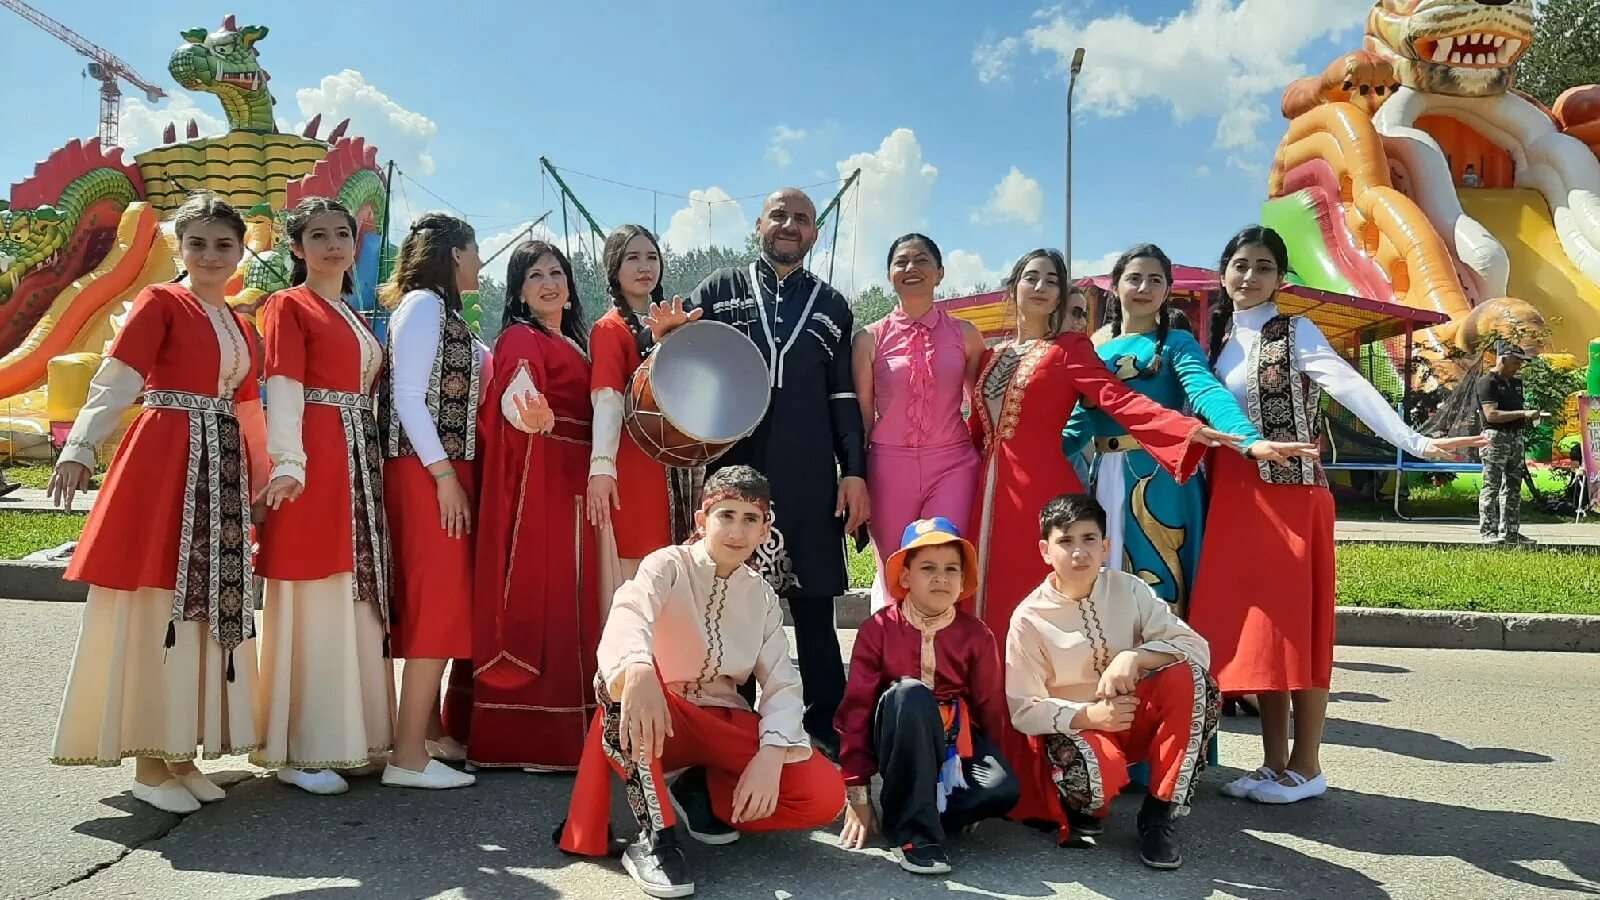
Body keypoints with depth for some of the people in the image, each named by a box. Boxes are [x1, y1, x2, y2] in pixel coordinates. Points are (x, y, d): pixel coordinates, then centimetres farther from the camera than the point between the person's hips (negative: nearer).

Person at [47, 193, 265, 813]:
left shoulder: (239, 326, 17)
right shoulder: (160, 303, -2)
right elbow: (115, 381, -14)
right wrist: (80, 448, -28)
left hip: (222, 469, 7)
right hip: (164, 461, -7)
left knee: (210, 608, 8)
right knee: (157, 609, -3)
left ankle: (179, 751, 19)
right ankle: (148, 762, 6)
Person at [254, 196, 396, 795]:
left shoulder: (355, 318, 21)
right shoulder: (289, 305, 0)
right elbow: (284, 389, -11)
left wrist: (370, 464, 12)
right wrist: (288, 463, -22)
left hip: (362, 460, 8)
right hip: (317, 459, -8)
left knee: (356, 595, 10)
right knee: (312, 601, -5)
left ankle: (349, 735, 19)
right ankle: (299, 750, 3)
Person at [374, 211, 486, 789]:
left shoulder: (443, 311, 20)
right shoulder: (423, 303, -8)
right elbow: (408, 397, -16)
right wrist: (444, 474, -18)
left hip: (445, 469, 9)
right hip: (427, 473, -9)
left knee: (442, 601, 12)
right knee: (439, 603, -9)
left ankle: (429, 730, 22)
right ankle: (409, 754, -5)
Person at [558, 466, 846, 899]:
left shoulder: (762, 597, 5)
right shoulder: (668, 565, -10)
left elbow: (782, 684, -4)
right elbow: (628, 616, -34)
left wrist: (772, 753, -24)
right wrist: (638, 672, -58)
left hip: (724, 721, 4)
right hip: (659, 717, -3)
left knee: (825, 795, -19)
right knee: (629, 676, -39)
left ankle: (704, 793, 5)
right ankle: (653, 834, -27)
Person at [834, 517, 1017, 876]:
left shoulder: (976, 635, -2)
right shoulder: (878, 629, -7)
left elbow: (991, 711, 5)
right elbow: (857, 709, -8)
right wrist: (857, 792, -11)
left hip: (954, 740, 2)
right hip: (898, 744, -1)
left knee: (1003, 790, -29)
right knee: (909, 693, -36)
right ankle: (914, 831, -28)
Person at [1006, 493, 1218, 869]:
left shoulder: (1128, 589, -5)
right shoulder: (1029, 618, -13)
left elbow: (1196, 648, -12)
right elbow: (1023, 711, -11)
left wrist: (1135, 657, -30)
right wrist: (1088, 715, -27)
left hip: (1135, 719, 4)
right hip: (1072, 729, -4)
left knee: (1187, 676, -26)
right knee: (1097, 772, -40)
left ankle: (1160, 813, -12)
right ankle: (1083, 807, 2)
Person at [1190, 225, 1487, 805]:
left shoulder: (1296, 333, -4)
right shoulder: (1218, 338, 14)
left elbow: (1353, 389, -18)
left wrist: (1415, 442, -32)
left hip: (1289, 496, -6)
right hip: (1232, 501, 6)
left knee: (1293, 628, -2)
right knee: (1251, 632, 7)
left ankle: (1305, 768, 9)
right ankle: (1274, 763, 16)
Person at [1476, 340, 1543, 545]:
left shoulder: (1516, 382, 17)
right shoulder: (1487, 382, -9)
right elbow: (1491, 414, -18)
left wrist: (1530, 416, 7)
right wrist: (1523, 414, -19)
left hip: (1516, 438, 9)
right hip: (1496, 438, -9)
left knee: (1513, 487, 10)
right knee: (1491, 487, -6)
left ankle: (1511, 532, 16)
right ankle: (1489, 532, -4)